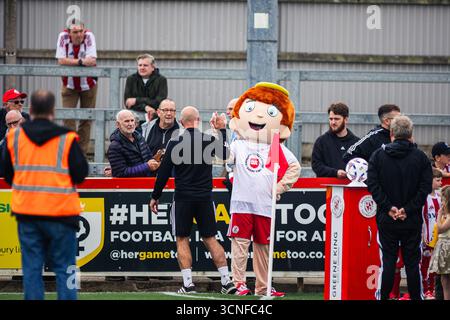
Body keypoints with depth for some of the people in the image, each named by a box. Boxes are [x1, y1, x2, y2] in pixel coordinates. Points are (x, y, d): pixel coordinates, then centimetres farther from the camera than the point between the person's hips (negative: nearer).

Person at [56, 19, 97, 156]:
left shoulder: (89, 36, -18)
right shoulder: (63, 37, -16)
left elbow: (92, 61, -28)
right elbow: (61, 61, -24)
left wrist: (71, 61, -26)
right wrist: (80, 61, -28)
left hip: (88, 84, 0)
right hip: (69, 85, 0)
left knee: (86, 119, 6)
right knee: (68, 117, -9)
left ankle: (82, 153, 14)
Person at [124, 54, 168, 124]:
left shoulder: (161, 80, 1)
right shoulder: (131, 79, 7)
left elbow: (159, 102, -10)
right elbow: (127, 103, -2)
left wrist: (137, 101, -12)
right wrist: (145, 107, -18)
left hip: (154, 117, -2)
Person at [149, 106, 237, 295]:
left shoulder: (175, 144, -8)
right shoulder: (210, 141, -3)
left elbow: (164, 173, -6)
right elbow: (225, 154, 18)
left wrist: (155, 197, 5)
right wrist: (222, 130, 24)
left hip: (183, 198, -2)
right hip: (205, 197, 2)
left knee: (182, 240, 6)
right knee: (210, 239, 10)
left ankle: (188, 284, -3)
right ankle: (227, 281, 6)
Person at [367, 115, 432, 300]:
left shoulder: (378, 156, -1)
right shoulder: (420, 157, -1)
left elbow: (372, 185, -9)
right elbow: (425, 188, -8)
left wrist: (388, 208, -8)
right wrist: (408, 209, -9)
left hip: (386, 219, 0)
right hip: (413, 221, 0)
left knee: (388, 259, 5)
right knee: (412, 261, 6)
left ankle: (383, 296, 4)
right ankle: (415, 296, 7)